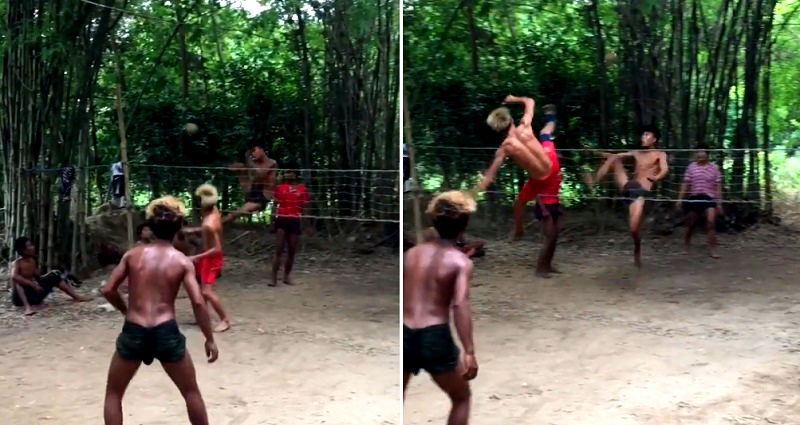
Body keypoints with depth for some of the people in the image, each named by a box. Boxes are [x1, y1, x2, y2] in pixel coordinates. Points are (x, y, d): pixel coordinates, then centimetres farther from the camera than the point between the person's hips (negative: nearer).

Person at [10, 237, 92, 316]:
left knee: (55, 274, 3)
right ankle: (27, 307, -48)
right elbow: (14, 277, -37)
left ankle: (76, 296, 0)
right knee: (18, 281, -35)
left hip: (34, 295, 7)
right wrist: (32, 284, -35)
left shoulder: (33, 261, 6)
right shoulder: (16, 263, -16)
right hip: (20, 298, -7)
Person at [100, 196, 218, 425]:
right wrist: (210, 339, -1)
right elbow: (198, 302, -9)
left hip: (133, 332, 1)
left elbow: (108, 290, 2)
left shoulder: (133, 254, 3)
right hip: (166, 332, 0)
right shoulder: (182, 261, -1)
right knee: (191, 392, 19)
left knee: (113, 394, 20)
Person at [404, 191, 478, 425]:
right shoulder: (461, 261, -5)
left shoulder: (412, 253, 8)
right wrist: (469, 353, -21)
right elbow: (460, 306, -19)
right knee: (461, 398, 20)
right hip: (435, 337, -4)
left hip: (405, 336, 4)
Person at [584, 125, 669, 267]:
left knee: (634, 228, -16)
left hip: (641, 192, -5)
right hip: (627, 186, 6)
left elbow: (665, 169, -17)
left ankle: (637, 251, 13)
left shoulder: (660, 154, 4)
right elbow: (614, 155, 23)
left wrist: (655, 178, -39)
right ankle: (594, 182, -20)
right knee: (614, 159, -8)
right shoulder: (637, 153, 21)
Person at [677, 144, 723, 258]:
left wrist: (719, 202, -2)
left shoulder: (714, 168, 2)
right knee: (691, 223, 11)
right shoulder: (691, 167, 5)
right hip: (694, 198, 2)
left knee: (711, 222, -15)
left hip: (709, 198, -2)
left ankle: (712, 249, -10)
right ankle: (686, 246, 29)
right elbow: (685, 184, 8)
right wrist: (680, 198, 3)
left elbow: (718, 186, 2)